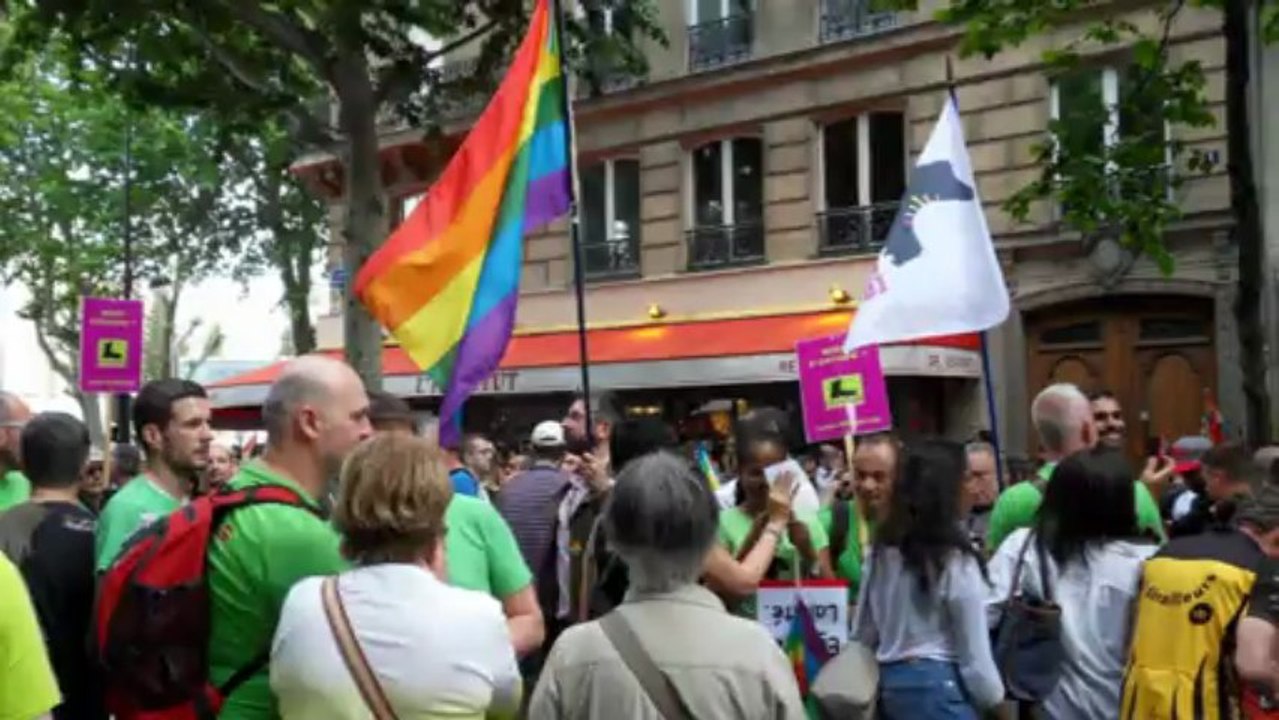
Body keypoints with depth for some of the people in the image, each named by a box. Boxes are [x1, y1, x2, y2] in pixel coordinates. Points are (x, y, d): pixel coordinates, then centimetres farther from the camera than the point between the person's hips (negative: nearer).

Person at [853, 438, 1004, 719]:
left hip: (888, 684, 7)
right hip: (939, 687, -7)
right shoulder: (956, 560, -14)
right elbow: (974, 650, -11)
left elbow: (863, 632, 12)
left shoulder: (882, 551, 5)